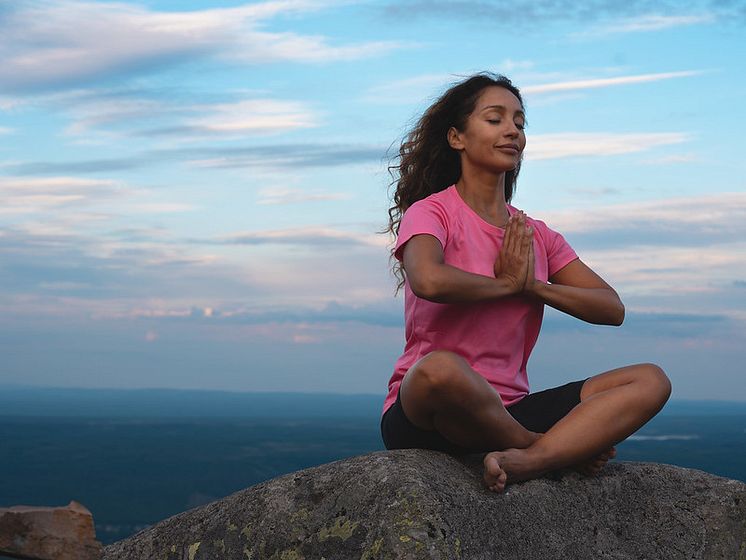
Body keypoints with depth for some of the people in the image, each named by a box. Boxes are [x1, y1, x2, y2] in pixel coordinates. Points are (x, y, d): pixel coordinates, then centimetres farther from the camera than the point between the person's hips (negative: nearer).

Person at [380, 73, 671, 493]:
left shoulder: (535, 235, 16)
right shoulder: (430, 213, -2)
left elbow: (612, 308, 7)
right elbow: (429, 281, -26)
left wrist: (533, 286, -8)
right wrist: (507, 284, -8)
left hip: (509, 411, 6)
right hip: (424, 416, -5)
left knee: (651, 381, -9)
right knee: (439, 368, -42)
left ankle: (526, 461, -32)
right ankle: (567, 447, -14)